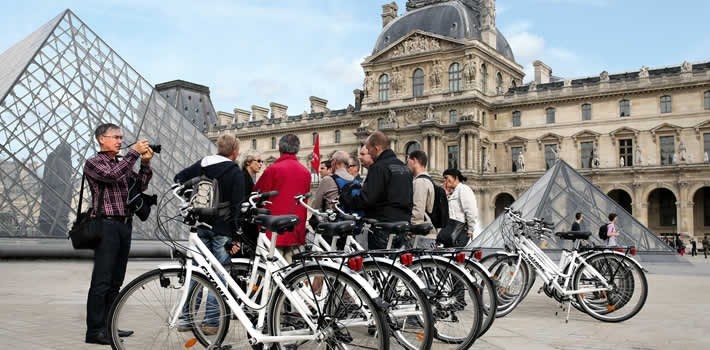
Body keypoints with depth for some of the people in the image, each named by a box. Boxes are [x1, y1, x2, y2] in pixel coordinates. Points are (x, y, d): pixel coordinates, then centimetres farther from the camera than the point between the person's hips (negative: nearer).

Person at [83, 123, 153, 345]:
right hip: (107, 224, -7)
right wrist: (134, 152, -18)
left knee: (115, 281, 10)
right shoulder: (93, 163, -1)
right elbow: (113, 175, -19)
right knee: (102, 281, -8)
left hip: (125, 225, 7)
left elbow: (140, 185, 12)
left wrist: (145, 162, 0)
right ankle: (94, 331, -3)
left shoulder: (123, 163, 20)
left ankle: (108, 326, 18)